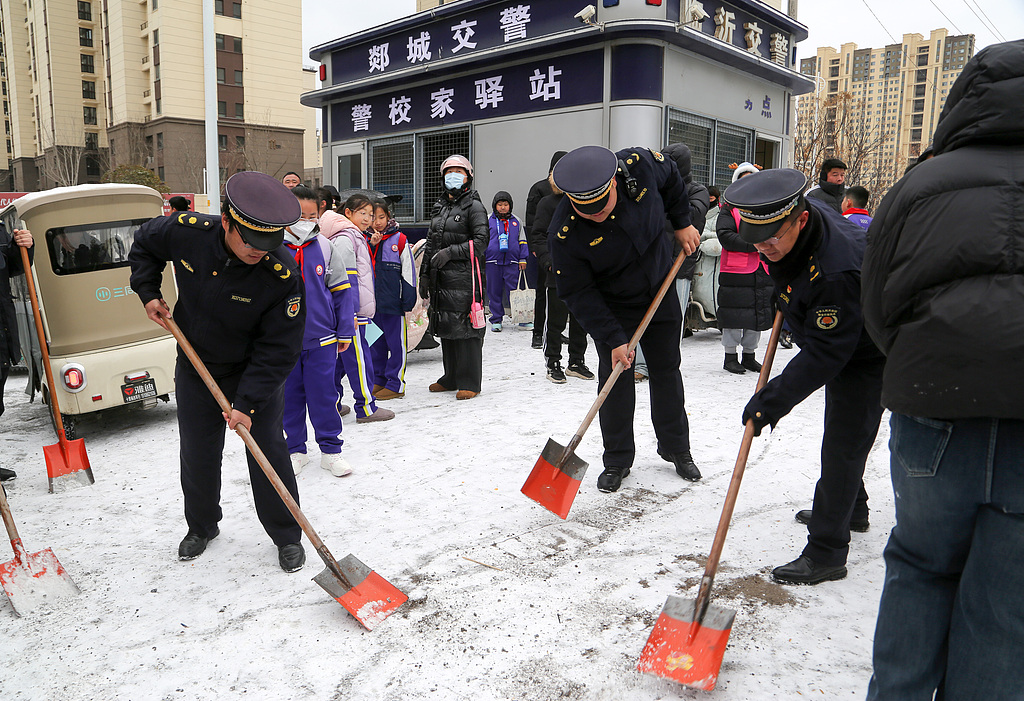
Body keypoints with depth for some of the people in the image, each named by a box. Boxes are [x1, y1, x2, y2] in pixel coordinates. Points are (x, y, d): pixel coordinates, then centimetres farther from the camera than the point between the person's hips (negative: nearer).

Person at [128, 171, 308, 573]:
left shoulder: (283, 275, -31)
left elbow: (277, 350, -25)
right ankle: (202, 527, 36)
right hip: (195, 366, 3)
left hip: (255, 371, -3)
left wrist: (248, 402, -27)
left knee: (268, 450, -1)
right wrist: (148, 294, -4)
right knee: (197, 453, 12)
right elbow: (143, 245, 4)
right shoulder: (186, 231, -22)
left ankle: (287, 536, 18)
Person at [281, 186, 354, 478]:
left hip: (321, 338, 0)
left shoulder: (325, 248, 1)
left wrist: (345, 331, 3)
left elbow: (342, 290, 5)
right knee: (289, 396, 11)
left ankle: (330, 449, 18)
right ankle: (295, 450, 26)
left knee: (324, 395, 5)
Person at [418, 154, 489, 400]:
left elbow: (480, 242, -10)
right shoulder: (440, 207, 20)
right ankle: (452, 378, 21)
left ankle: (469, 382, 1)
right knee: (445, 326, 10)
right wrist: (425, 274, 18)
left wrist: (450, 252, -16)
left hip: (464, 276, -7)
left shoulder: (474, 206, -1)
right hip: (441, 277, 7)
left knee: (465, 327, -7)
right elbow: (430, 243, 22)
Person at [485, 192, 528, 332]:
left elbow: (522, 240, 15)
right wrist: (481, 257, 7)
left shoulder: (516, 221, 11)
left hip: (512, 262, 0)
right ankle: (496, 319, 12)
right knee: (494, 291, 3)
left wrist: (523, 259, 8)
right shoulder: (488, 220, 7)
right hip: (493, 262, 0)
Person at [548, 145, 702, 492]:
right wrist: (613, 338, -25)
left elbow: (672, 178, 1)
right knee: (614, 379, -4)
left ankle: (676, 448, 29)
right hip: (611, 306, -3)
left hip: (661, 293, 3)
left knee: (666, 372, 12)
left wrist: (682, 223, 1)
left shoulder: (640, 165, -25)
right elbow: (578, 293, -23)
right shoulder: (564, 232, -31)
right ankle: (617, 460, 15)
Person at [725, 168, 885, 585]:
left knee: (843, 445, -10)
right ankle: (850, 507, 45)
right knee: (838, 431, 24)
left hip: (870, 353, -10)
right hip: (837, 340, 10)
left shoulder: (836, 268, -41)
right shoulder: (790, 221, -14)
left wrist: (773, 400, -34)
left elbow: (824, 353, -37)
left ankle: (827, 552, -1)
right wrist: (786, 301, 16)